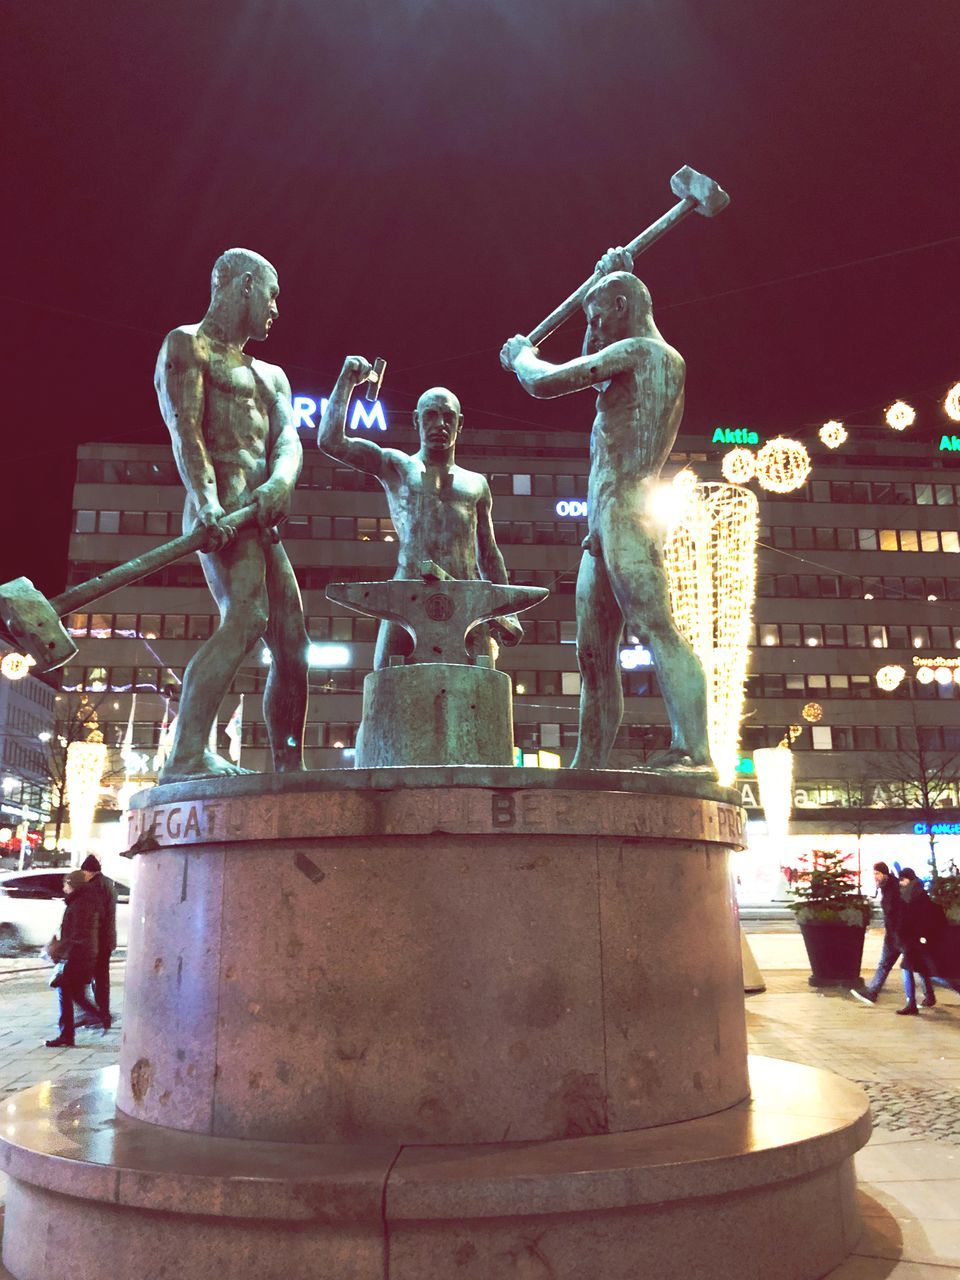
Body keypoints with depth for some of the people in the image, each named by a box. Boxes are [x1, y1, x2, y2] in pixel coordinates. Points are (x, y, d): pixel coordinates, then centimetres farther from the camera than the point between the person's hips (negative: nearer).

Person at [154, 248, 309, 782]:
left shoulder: (272, 376, 30)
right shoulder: (188, 344, 8)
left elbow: (288, 439, 11)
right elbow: (184, 426, -10)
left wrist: (279, 483, -14)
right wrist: (205, 499, -27)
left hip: (262, 519, 8)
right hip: (222, 511, -8)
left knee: (294, 646, 3)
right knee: (247, 617, -28)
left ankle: (290, 771, 9)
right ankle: (188, 756, -31)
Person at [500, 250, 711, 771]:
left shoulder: (638, 351, -4)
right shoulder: (664, 362, 26)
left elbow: (544, 382, -8)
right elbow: (591, 371, 45)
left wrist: (520, 356, 15)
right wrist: (608, 281, 43)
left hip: (623, 513, -10)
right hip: (604, 525, 10)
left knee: (656, 629, -19)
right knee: (594, 651, 6)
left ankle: (694, 753, -25)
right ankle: (588, 765, 8)